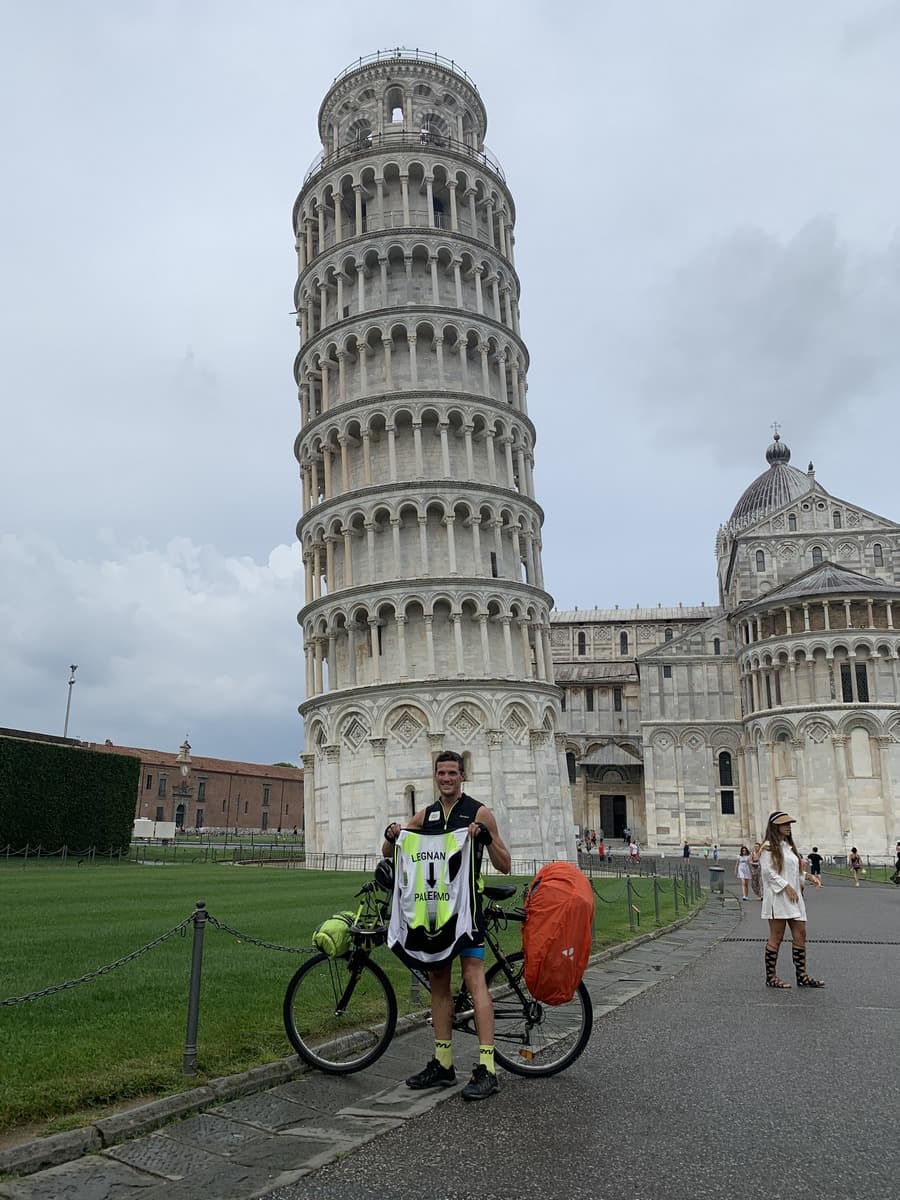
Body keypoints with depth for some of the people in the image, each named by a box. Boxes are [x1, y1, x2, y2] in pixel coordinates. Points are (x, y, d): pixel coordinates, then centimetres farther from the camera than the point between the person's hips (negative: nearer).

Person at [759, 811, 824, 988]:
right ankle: (770, 977, 3)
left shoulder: (789, 846, 20)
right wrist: (786, 886, -19)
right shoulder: (769, 847, -6)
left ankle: (802, 976, 12)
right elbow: (767, 871, -15)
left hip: (794, 897, 8)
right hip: (777, 896, -8)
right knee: (776, 937, -4)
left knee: (800, 935, 5)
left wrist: (808, 877, 7)